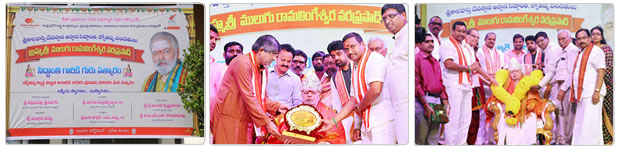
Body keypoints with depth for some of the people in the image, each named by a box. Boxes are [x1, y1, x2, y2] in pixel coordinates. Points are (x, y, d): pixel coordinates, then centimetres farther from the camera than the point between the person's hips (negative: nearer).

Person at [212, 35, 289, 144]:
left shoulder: (263, 69, 12)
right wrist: (266, 122, -22)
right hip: (230, 120, -8)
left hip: (248, 122, 8)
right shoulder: (242, 63, -15)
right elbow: (248, 97, -21)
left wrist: (277, 107, -5)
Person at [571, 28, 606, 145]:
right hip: (581, 94, 8)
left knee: (590, 124, -11)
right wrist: (575, 93, 17)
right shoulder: (580, 53, 22)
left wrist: (597, 91, -20)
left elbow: (601, 71, -11)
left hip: (591, 94, -8)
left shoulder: (596, 51, -3)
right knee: (580, 123, 8)